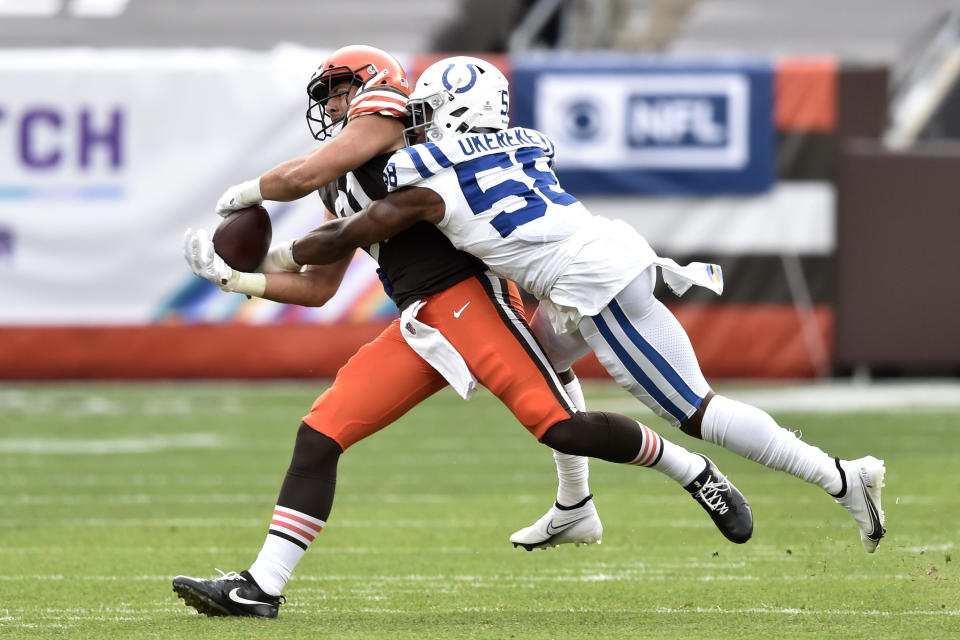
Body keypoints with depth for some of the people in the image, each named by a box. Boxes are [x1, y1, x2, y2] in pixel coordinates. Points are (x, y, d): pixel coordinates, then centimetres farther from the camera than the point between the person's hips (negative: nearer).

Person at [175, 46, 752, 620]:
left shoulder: (383, 109, 3)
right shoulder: (340, 193, 27)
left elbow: (302, 176, -8)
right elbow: (317, 288, 29)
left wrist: (245, 193, 12)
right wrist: (234, 277, 21)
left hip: (467, 293, -9)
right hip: (419, 329, 9)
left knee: (562, 428, -19)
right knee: (320, 434, -2)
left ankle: (694, 471, 2)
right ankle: (261, 587, -4)